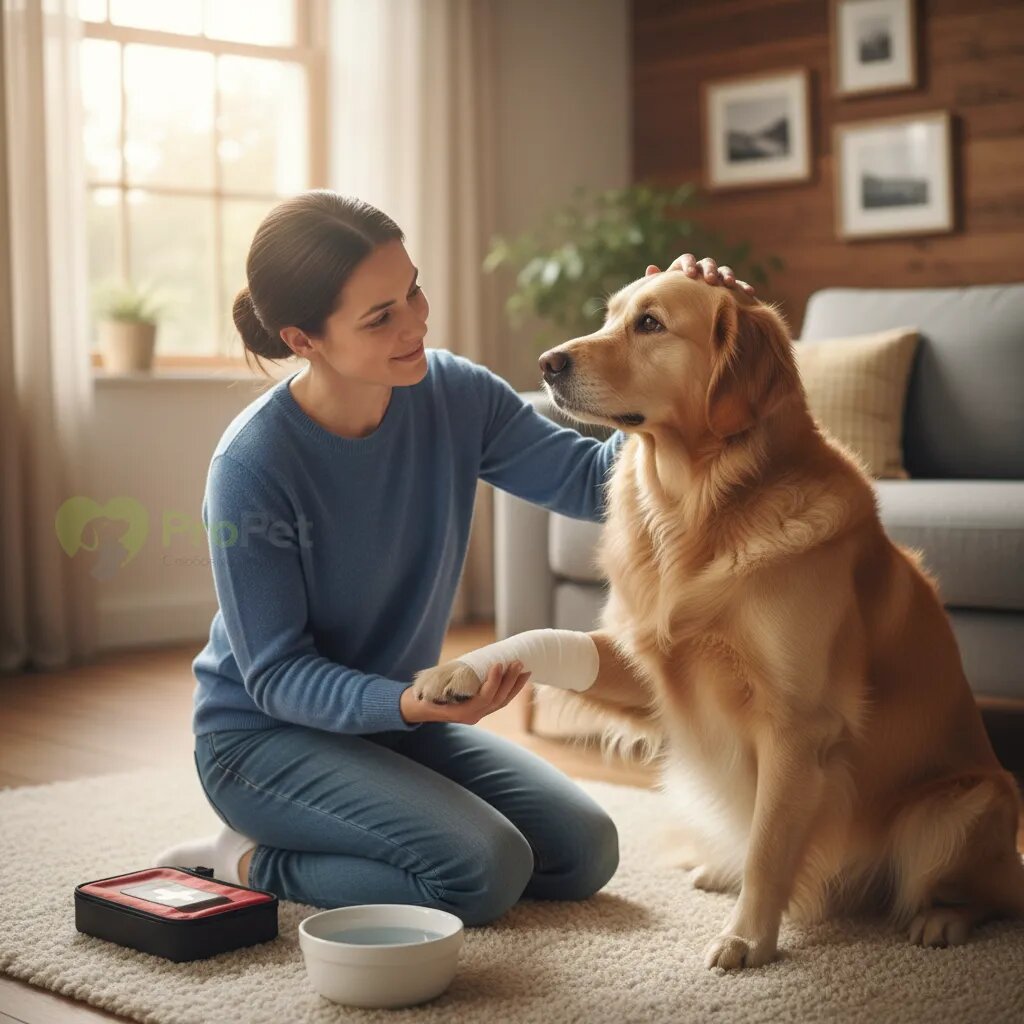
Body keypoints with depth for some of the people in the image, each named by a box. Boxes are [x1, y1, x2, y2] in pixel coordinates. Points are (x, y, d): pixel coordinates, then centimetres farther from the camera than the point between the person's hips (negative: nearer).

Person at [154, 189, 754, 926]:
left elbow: (592, 480, -11)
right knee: (485, 871, -24)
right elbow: (276, 675, -21)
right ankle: (250, 865, -2)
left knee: (585, 852, 0)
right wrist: (410, 701, -38)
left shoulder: (451, 394, -10)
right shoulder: (251, 468, -25)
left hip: (399, 714, 7)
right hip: (265, 733, -7)